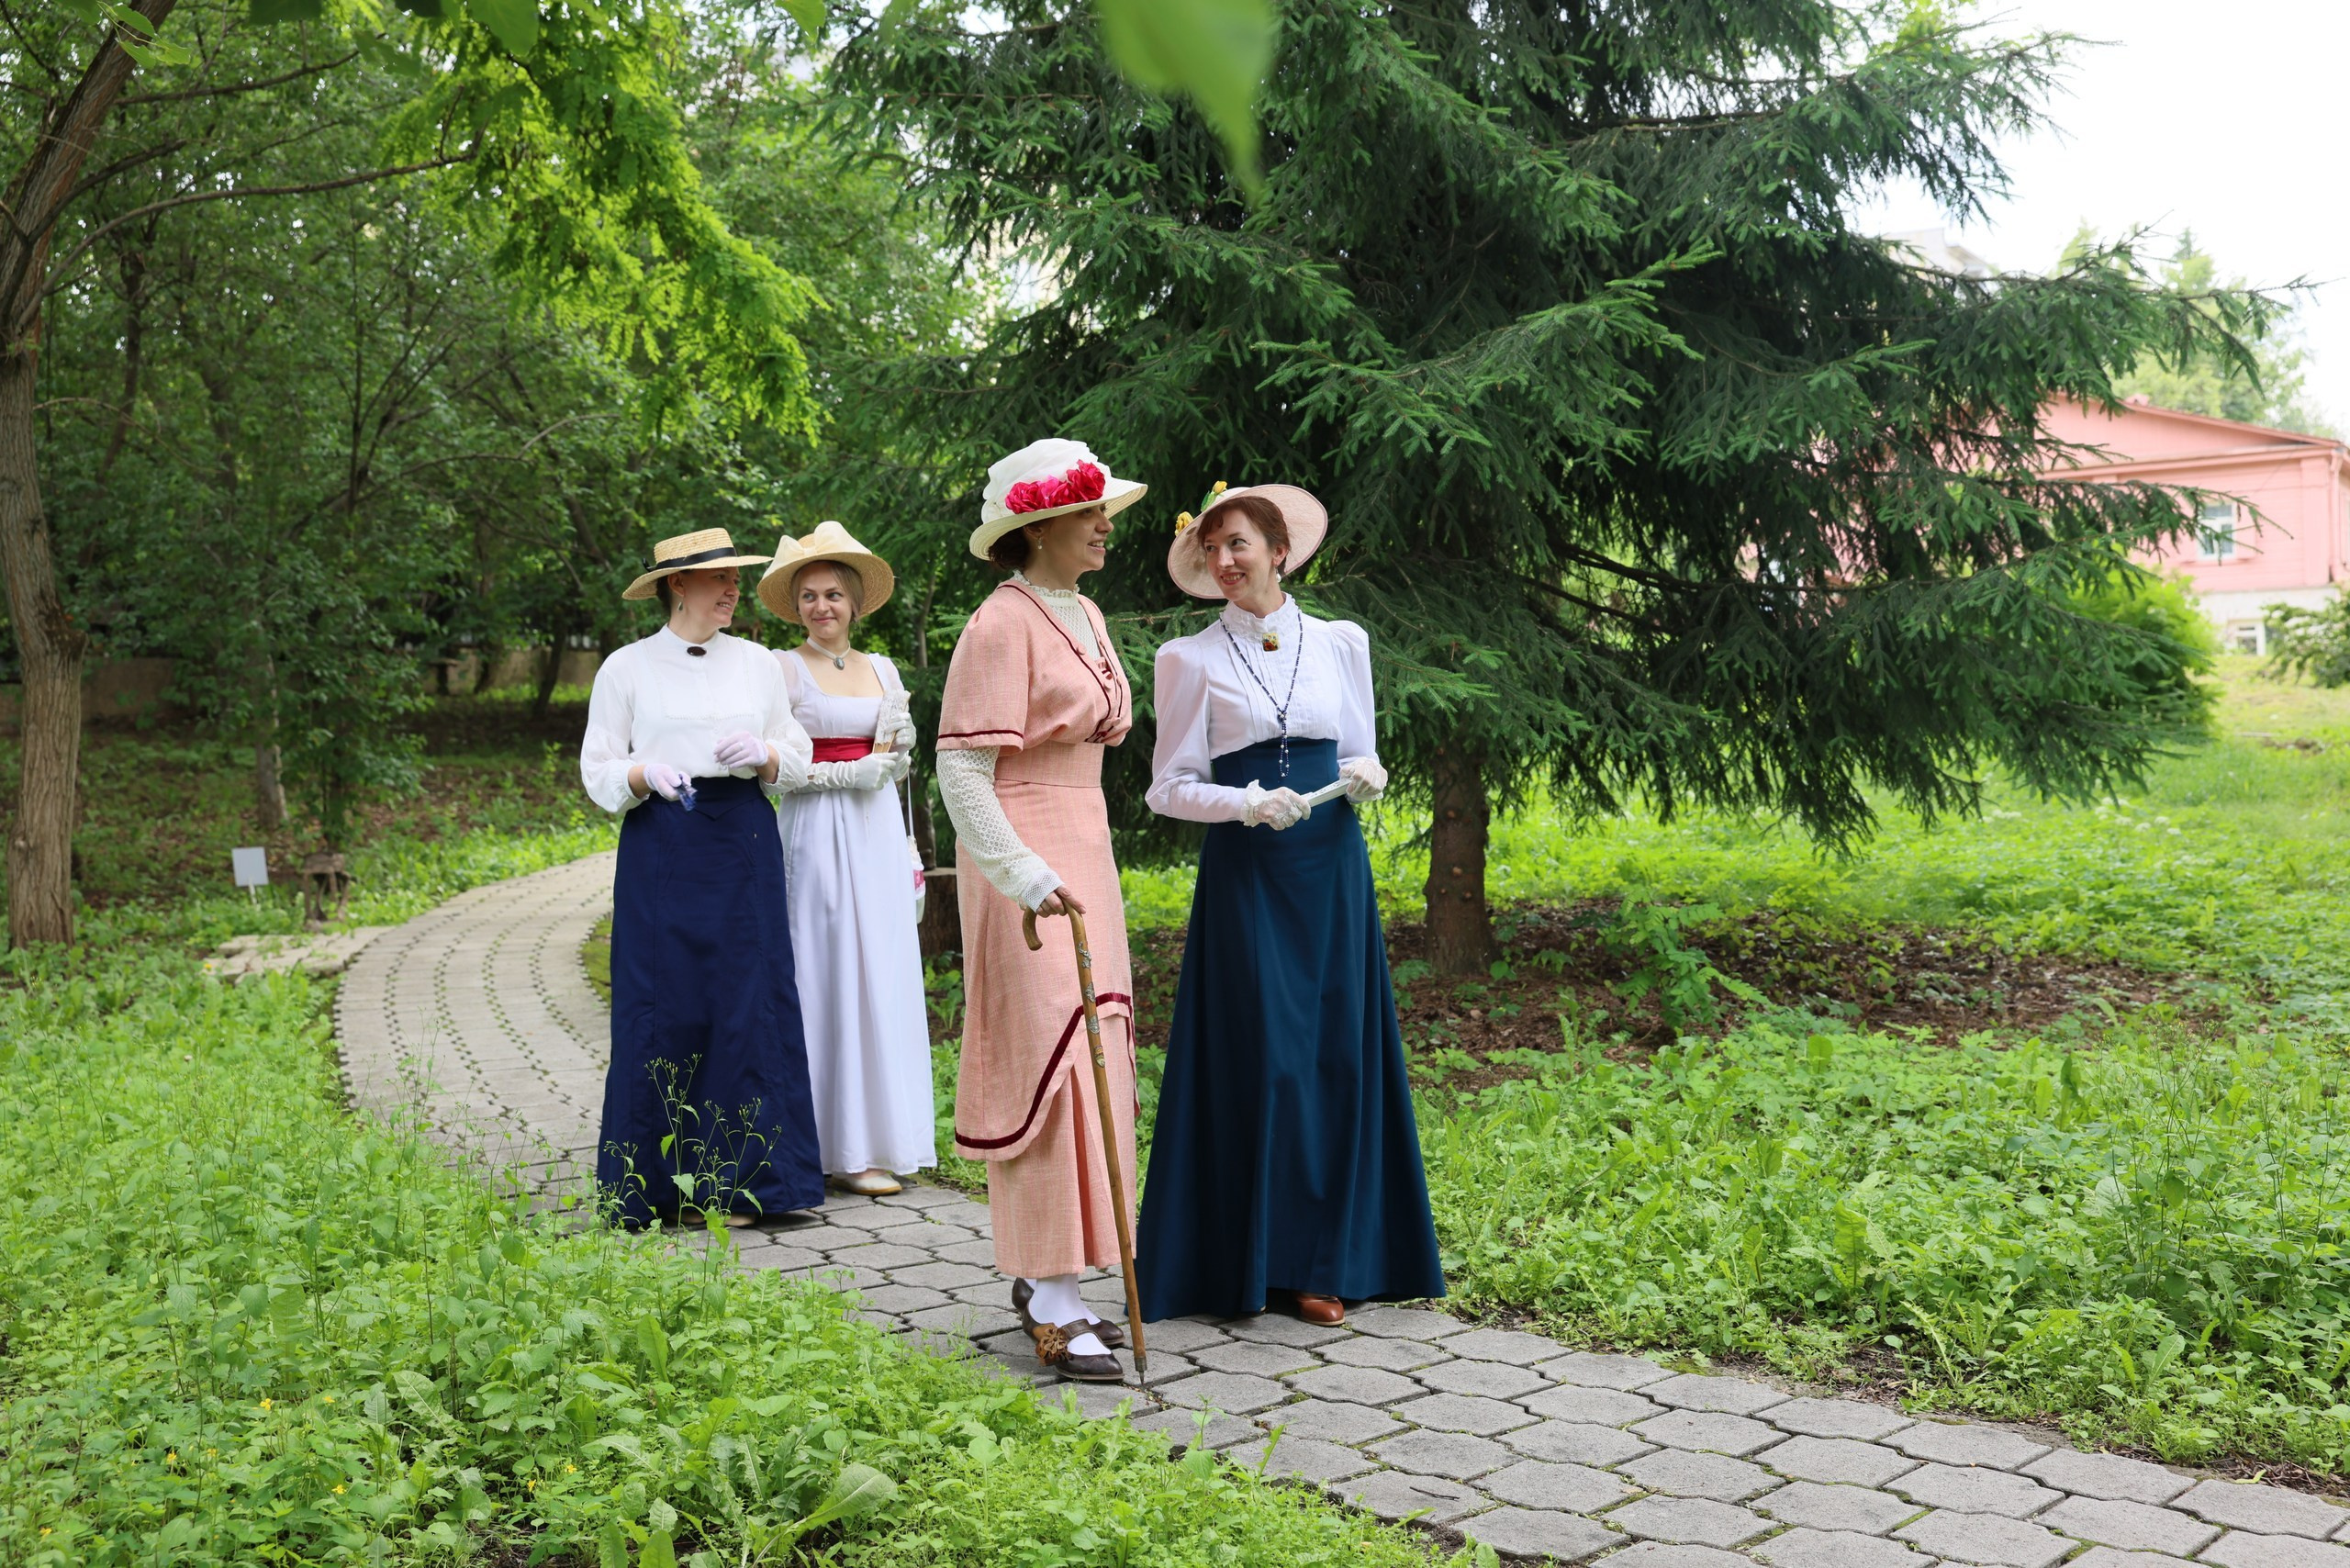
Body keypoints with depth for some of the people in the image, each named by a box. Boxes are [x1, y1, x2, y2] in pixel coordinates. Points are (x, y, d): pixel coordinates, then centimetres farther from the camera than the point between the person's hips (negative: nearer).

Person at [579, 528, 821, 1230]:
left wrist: (764, 754, -9)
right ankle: (657, 1183, 10)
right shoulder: (627, 669, 3)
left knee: (748, 1004, -1)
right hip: (662, 851, -2)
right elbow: (597, 771, 3)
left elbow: (798, 757, 12)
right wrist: (646, 774, -16)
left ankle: (736, 1181, 8)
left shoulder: (758, 663, 11)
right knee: (664, 1007, -2)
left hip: (745, 851, 2)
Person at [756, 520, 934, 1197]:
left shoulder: (883, 670, 14)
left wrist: (896, 746, -4)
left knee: (882, 975, 4)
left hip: (879, 833, 5)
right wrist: (848, 772, -14)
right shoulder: (783, 669, -1)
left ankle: (876, 1135, 11)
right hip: (816, 834, -5)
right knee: (828, 976, -5)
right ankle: (841, 1147, 0)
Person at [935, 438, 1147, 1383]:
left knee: (1083, 1051, 12)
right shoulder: (1002, 625, -14)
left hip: (1082, 844, 9)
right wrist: (1025, 876, -26)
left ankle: (1038, 1276, 24)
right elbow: (960, 770, -19)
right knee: (1048, 1049, -11)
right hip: (1023, 852, -9)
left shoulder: (1086, 616, 14)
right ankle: (1054, 1314, -6)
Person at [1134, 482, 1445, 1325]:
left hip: (1332, 868, 3)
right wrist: (1250, 802, -16)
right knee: (1260, 1054, -4)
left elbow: (1362, 756, 16)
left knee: (1340, 1053, 3)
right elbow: (1170, 787, 0)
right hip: (1245, 871, -3)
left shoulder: (1341, 642, 10)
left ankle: (1325, 1258, 13)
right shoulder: (1191, 659, 1)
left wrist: (1365, 776, -7)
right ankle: (1257, 1256, 8)